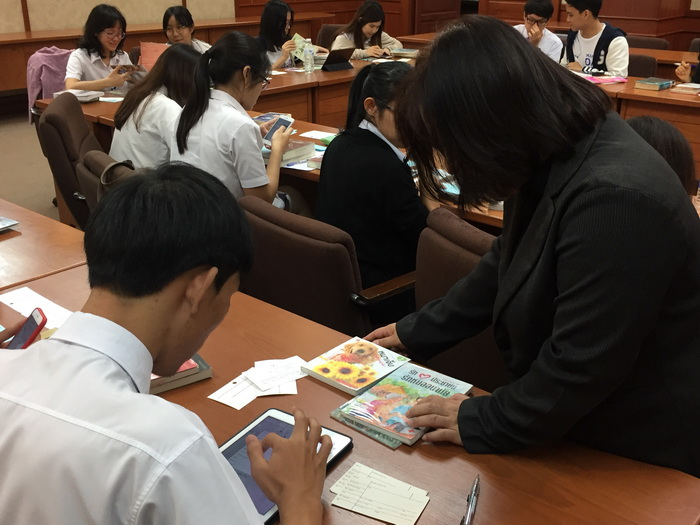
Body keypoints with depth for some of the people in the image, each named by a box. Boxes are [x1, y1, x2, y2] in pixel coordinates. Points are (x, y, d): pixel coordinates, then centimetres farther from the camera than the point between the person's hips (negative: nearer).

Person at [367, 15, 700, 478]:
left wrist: (481, 423, -16)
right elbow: (507, 266, 11)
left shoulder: (613, 196, -34)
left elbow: (580, 368, -29)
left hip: (638, 449, -7)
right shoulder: (558, 158, -4)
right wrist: (418, 331, 14)